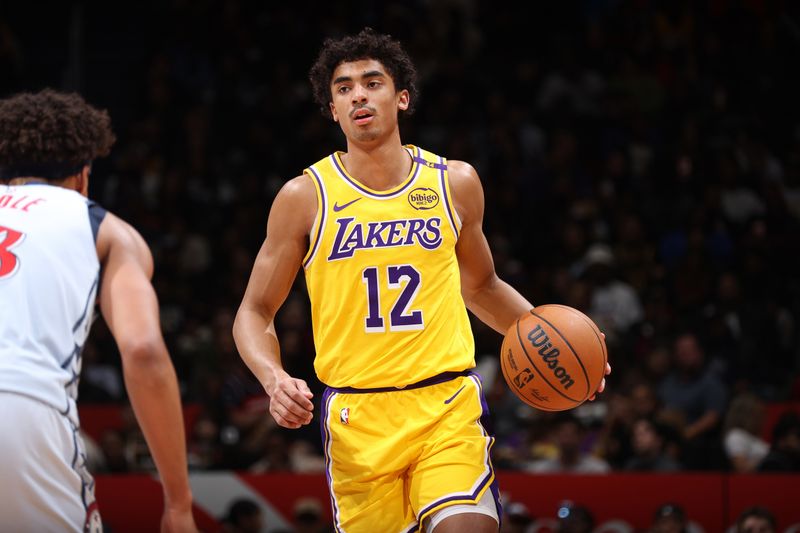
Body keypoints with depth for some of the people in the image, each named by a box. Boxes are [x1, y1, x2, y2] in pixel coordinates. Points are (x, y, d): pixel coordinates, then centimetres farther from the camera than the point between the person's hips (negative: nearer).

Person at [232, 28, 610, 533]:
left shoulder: (455, 183, 8)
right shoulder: (305, 197, 1)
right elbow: (255, 312, 6)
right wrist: (274, 378, -13)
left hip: (449, 403, 1)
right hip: (357, 416, 0)